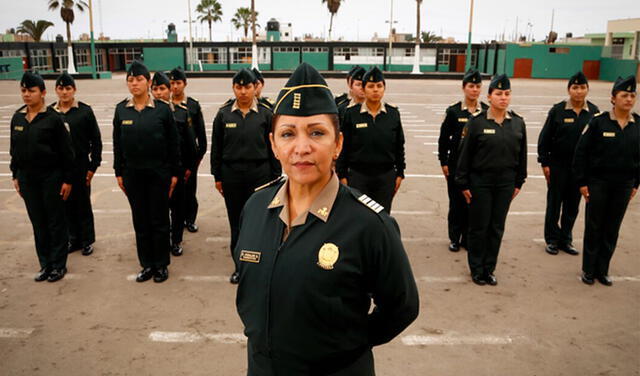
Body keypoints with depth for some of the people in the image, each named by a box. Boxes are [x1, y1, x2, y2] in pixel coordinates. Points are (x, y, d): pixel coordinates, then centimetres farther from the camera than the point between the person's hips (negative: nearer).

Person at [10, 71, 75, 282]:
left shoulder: (52, 119, -10)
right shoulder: (17, 118, 6)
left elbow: (66, 151, -9)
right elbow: (14, 149, 15)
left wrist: (67, 180, -9)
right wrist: (15, 176, 13)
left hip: (51, 177, -5)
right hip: (27, 178, 5)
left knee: (56, 222, 5)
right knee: (38, 223, 12)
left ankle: (59, 265, 17)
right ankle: (45, 264, 23)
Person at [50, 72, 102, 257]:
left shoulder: (84, 111, -4)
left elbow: (96, 140, -3)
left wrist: (93, 166, -6)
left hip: (80, 166, -3)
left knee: (83, 204, 6)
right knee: (67, 204, 11)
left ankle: (87, 241, 19)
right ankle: (73, 239, 25)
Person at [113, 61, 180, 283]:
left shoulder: (162, 109, -5)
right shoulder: (121, 110, 3)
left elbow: (173, 143, -2)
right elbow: (117, 144, 8)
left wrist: (175, 173, -3)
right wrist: (118, 173, 5)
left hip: (159, 173, -3)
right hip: (132, 173, 3)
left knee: (159, 220, 5)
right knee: (140, 221, 10)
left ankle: (161, 265, 19)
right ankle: (147, 265, 22)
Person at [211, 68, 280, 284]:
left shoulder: (265, 114, -1)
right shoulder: (223, 114, 2)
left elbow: (273, 147, 1)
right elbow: (216, 148, 6)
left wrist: (276, 176, 0)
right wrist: (217, 177, 5)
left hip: (259, 173, -1)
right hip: (231, 175, 2)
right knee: (236, 222, 9)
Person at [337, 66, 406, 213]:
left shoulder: (393, 113, 2)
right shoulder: (351, 114, -4)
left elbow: (399, 146, 8)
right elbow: (343, 147, 0)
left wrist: (400, 173, 7)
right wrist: (342, 175, -2)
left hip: (386, 176, 2)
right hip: (358, 175, -1)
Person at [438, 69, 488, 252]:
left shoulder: (488, 111, 1)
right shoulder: (453, 111, -2)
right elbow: (443, 138, 1)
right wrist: (444, 162, -2)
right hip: (456, 165, -1)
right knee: (457, 202, 6)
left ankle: (468, 238, 19)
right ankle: (454, 238, 20)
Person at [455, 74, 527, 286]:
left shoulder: (518, 123, 3)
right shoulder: (477, 122, -8)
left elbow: (522, 155, 9)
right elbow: (465, 154, -6)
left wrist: (518, 183, 9)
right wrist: (464, 184, -6)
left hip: (506, 183, 3)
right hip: (480, 182, -3)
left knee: (497, 227, 10)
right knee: (479, 227, 5)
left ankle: (489, 268, 24)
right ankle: (476, 269, 20)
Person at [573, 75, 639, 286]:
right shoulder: (599, 122, -9)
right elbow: (581, 152, -7)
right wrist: (582, 182, -8)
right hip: (598, 183, -3)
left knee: (612, 229, 11)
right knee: (593, 227, 7)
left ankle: (602, 270, 25)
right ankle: (588, 270, 20)